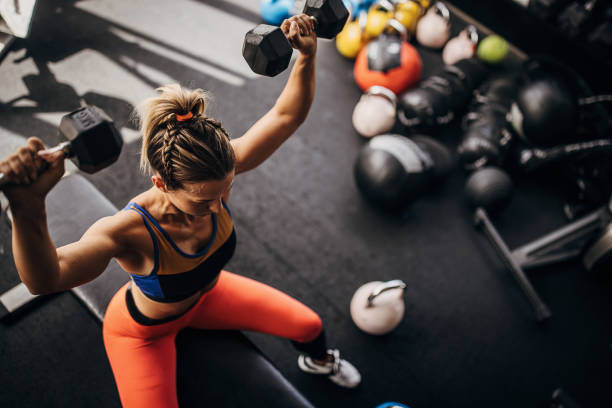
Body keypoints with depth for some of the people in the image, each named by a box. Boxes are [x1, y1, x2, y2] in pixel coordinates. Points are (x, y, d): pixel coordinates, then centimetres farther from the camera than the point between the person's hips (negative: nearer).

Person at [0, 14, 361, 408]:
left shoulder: (217, 172, -32)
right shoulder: (131, 229, -45)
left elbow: (286, 115, -25)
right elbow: (46, 278, -64)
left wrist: (307, 56, -41)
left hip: (204, 293, 5)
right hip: (144, 330, -4)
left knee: (309, 326, 10)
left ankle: (318, 361, 50)